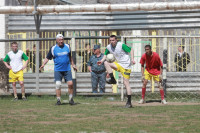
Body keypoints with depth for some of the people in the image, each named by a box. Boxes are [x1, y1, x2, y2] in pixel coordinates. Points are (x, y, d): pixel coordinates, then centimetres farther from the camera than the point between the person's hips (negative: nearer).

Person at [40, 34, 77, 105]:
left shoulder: (67, 46, 7)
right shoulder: (53, 48, -1)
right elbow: (48, 58, 2)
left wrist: (73, 65, 23)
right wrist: (43, 64, -13)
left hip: (67, 69, 2)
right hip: (58, 70, -2)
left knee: (70, 83, -5)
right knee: (58, 85, -8)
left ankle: (71, 99, 10)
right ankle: (58, 100, 0)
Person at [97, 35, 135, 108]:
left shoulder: (121, 45, -17)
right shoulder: (109, 47, 1)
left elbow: (131, 50, -13)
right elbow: (106, 54, 16)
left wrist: (132, 59, -26)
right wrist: (102, 60, -4)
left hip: (126, 66, -6)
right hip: (119, 64, 6)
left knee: (126, 83, -11)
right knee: (106, 63, -11)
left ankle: (129, 102, -9)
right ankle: (112, 79, -8)